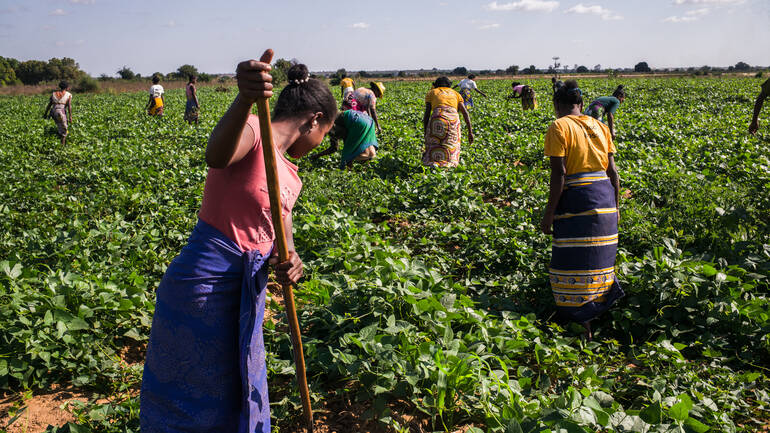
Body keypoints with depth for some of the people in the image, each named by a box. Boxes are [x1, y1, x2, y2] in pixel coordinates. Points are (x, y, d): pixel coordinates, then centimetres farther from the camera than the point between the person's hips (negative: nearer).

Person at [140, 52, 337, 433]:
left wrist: (289, 261, -16)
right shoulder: (250, 130, -15)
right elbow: (217, 156, -38)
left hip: (245, 291, 8)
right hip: (204, 287, -8)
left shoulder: (288, 175, 12)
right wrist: (244, 99, -57)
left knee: (242, 397, 22)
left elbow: (280, 230, 8)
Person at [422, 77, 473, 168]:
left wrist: (425, 134, 17)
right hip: (453, 118, 2)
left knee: (433, 144, 3)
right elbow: (465, 112, 19)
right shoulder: (455, 93, 33)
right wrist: (470, 132, 15)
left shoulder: (431, 93, 28)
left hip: (437, 117, -1)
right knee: (451, 144, 9)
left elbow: (426, 114, 15)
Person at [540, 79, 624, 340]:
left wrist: (549, 212, -9)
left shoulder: (559, 127, -5)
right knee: (598, 258, 18)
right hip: (605, 197, 7)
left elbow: (559, 173, -13)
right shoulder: (599, 125, 13)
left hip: (576, 199, -6)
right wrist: (615, 206, 19)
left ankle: (583, 328, 6)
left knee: (575, 262, 1)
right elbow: (613, 171, 11)